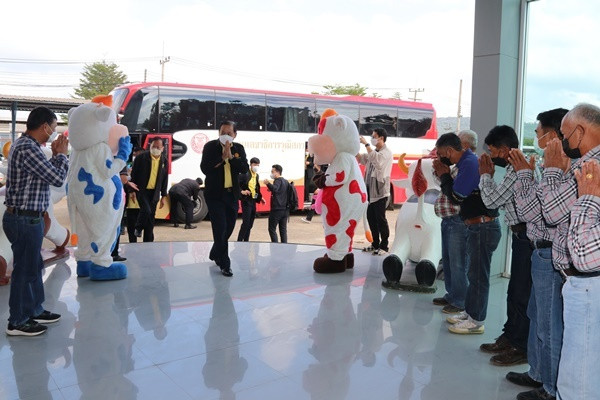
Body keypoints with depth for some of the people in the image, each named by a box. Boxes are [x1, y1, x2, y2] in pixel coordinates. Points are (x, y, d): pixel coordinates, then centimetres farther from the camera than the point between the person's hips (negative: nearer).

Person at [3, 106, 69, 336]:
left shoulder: (26, 145, 12)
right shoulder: (27, 149, -21)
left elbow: (48, 173, 18)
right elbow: (58, 178, -19)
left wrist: (55, 155, 9)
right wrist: (62, 154, -5)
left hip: (28, 218, 10)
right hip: (25, 220, -10)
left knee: (34, 266, 19)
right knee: (24, 269, 2)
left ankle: (34, 311, 33)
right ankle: (17, 322, 15)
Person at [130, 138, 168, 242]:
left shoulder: (164, 161, 5)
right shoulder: (141, 157, -6)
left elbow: (164, 179, 10)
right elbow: (133, 174, -2)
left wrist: (163, 196, 8)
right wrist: (133, 190, -6)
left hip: (154, 193, 4)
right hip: (142, 190, -4)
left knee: (151, 218, 6)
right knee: (146, 210, -21)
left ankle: (148, 241, 14)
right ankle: (138, 228, 9)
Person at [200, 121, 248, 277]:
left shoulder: (239, 148, 5)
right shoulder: (210, 146, -5)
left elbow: (244, 168, -7)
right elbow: (205, 168, -15)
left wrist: (231, 156, -18)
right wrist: (223, 157, -18)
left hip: (232, 194, 5)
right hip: (215, 194, -4)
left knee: (228, 228, 13)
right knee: (220, 228, -7)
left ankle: (215, 254, 36)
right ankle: (224, 264, 2)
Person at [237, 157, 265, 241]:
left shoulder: (256, 175, 14)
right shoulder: (245, 174, -9)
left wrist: (260, 197, 14)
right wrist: (242, 192, -26)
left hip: (253, 201, 8)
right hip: (246, 201, -8)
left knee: (250, 224, 11)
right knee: (246, 223, -12)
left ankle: (246, 241, 18)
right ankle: (239, 242, -6)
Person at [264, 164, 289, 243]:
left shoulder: (278, 180, -10)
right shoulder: (285, 181, 17)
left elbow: (275, 189, -30)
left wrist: (268, 184, -43)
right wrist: (271, 190, 22)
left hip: (276, 209, -8)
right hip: (285, 209, 8)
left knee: (272, 229, -1)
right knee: (283, 229, 10)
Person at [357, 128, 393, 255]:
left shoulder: (386, 153, -9)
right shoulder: (373, 152, 16)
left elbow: (376, 159, -27)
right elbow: (361, 159, 15)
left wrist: (366, 144, -23)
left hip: (380, 191, -8)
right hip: (371, 190, 8)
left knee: (380, 218, -4)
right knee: (371, 217, 11)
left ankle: (384, 245, 5)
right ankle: (375, 243, 22)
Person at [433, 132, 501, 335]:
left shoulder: (469, 164, -17)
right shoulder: (468, 161, 15)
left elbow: (456, 196, -18)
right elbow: (457, 193, 14)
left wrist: (443, 174, -5)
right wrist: (444, 174, 3)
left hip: (483, 227, -11)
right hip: (478, 227, 11)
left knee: (478, 275, -2)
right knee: (474, 272, 18)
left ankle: (476, 320, 8)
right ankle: (470, 312, 29)